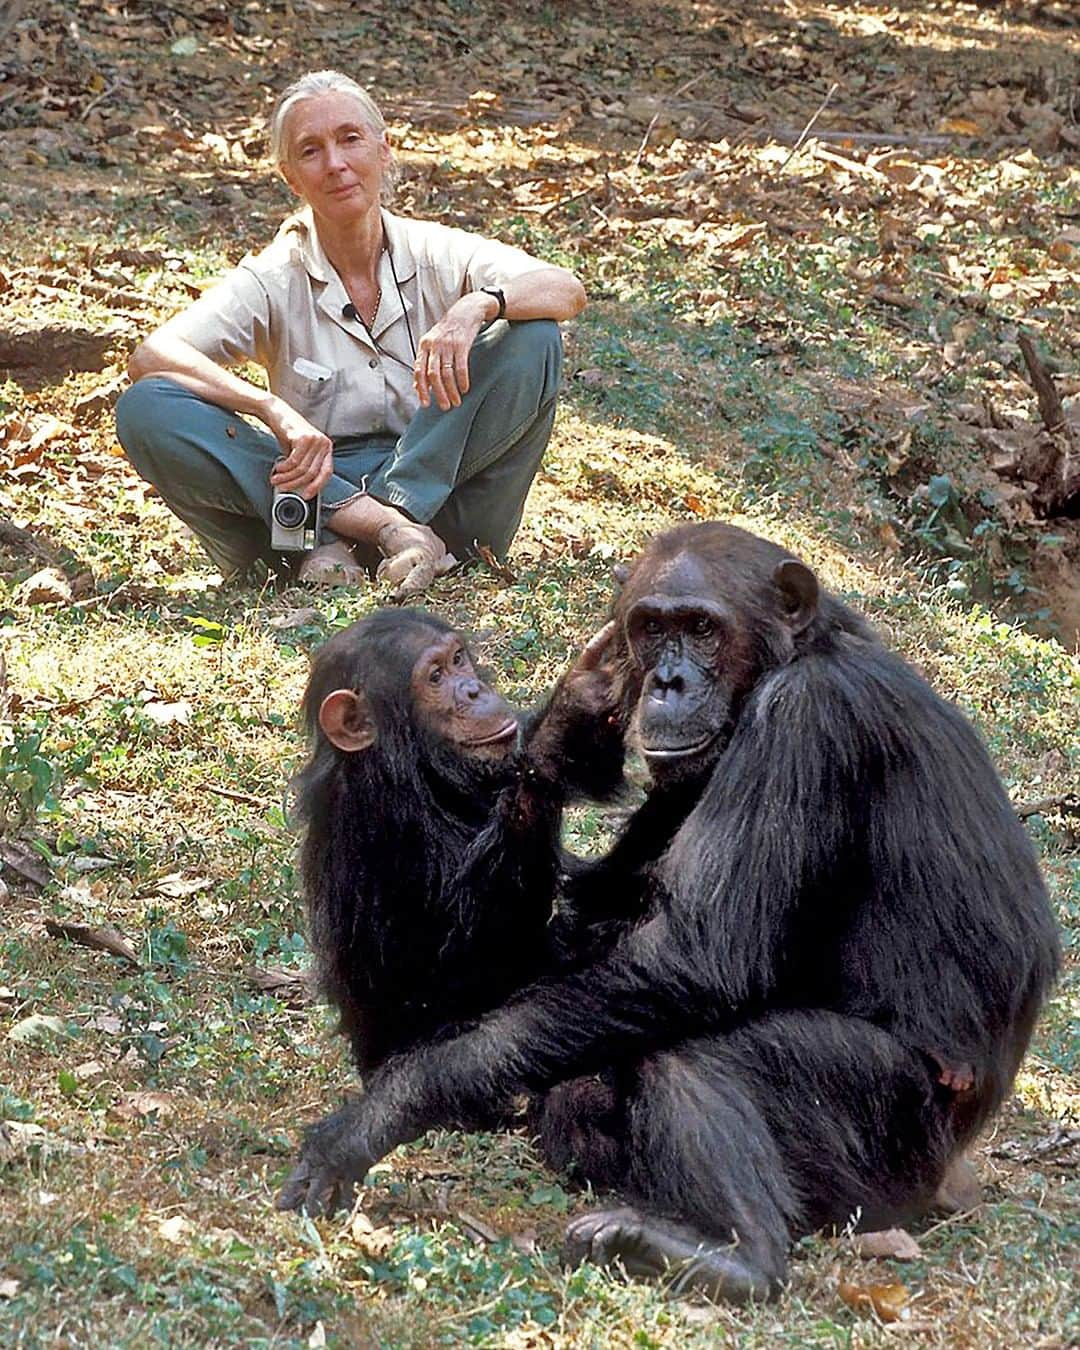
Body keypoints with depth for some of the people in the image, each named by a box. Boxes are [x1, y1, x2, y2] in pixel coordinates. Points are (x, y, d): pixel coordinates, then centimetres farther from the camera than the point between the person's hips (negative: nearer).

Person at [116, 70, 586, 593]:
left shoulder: (436, 254, 3)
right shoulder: (273, 280, 1)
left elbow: (567, 291, -11)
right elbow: (148, 358, -14)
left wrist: (477, 306, -33)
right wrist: (276, 412, -29)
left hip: (437, 486, 1)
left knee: (532, 338, -19)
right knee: (145, 411, -21)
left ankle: (345, 539, -27)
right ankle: (381, 525, -33)